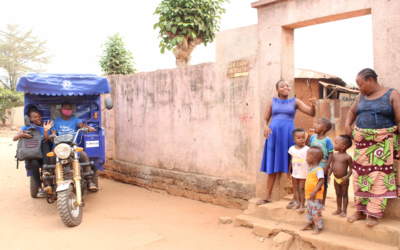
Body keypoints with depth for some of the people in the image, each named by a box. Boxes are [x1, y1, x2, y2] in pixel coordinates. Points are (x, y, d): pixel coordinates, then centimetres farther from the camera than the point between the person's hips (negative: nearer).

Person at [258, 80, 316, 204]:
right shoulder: (273, 101, 9)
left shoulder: (295, 101, 6)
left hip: (288, 136, -1)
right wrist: (266, 127, -10)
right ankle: (268, 197, 13)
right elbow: (266, 119, 12)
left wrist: (313, 105, -20)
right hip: (274, 135, 1)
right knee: (272, 167, 5)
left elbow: (312, 113, 1)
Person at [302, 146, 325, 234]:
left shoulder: (319, 169, -19)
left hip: (316, 196, -9)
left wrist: (314, 192, -27)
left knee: (316, 212, -2)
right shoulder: (310, 168, 10)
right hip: (309, 195, 9)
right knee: (309, 210, 20)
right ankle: (310, 224, 33)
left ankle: (318, 227, 9)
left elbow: (321, 181, -23)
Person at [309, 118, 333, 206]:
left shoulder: (327, 140, -14)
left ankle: (322, 203, 24)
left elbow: (330, 154, -13)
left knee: (323, 185, 10)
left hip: (322, 167, -4)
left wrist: (327, 166, -15)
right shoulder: (312, 137, 1)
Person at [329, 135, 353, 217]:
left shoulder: (347, 157, -16)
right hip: (336, 179, 5)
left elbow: (351, 168, -12)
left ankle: (344, 211, 19)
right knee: (338, 194, 17)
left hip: (344, 179, -5)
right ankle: (339, 209, 30)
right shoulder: (334, 155, 0)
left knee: (344, 194, 9)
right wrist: (328, 175, -4)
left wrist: (347, 176, -24)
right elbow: (332, 166, 6)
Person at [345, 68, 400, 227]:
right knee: (361, 176, 6)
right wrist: (347, 125, 4)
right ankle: (361, 210, 17)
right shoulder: (361, 96, 9)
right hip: (362, 142, 5)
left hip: (382, 142, -5)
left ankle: (374, 213, 2)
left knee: (379, 177, -5)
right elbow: (352, 111, 24)